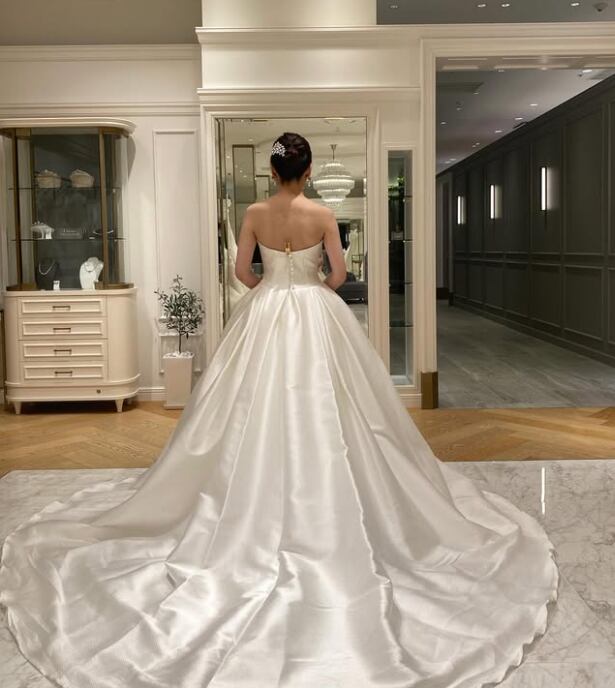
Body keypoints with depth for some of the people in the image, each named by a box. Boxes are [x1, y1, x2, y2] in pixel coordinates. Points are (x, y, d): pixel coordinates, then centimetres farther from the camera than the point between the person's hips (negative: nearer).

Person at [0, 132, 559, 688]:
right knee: (318, 412, 4)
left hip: (265, 315, 2)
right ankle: (317, 521, 11)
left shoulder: (256, 214, -1)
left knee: (262, 410, 9)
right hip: (315, 315, -2)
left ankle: (264, 519, 17)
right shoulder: (322, 215, -6)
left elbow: (242, 270, 2)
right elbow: (339, 272, -4)